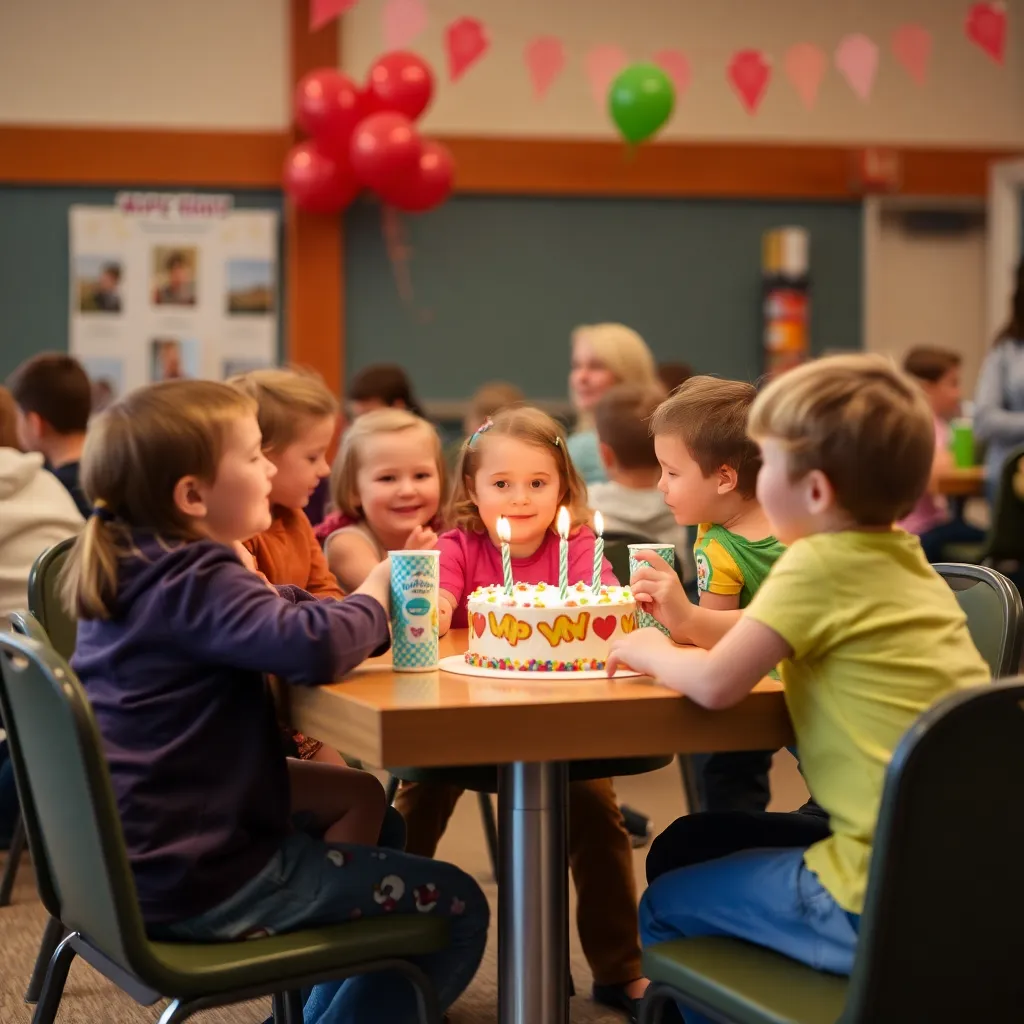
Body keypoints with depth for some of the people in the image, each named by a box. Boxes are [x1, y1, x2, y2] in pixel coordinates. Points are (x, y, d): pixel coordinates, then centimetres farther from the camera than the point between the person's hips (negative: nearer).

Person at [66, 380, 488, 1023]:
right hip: (196, 884, -10)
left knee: (354, 797, 30)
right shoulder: (197, 585, -19)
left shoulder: (135, 570, 9)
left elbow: (269, 624, 20)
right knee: (458, 909, -2)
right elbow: (314, 646, -36)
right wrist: (375, 597, -14)